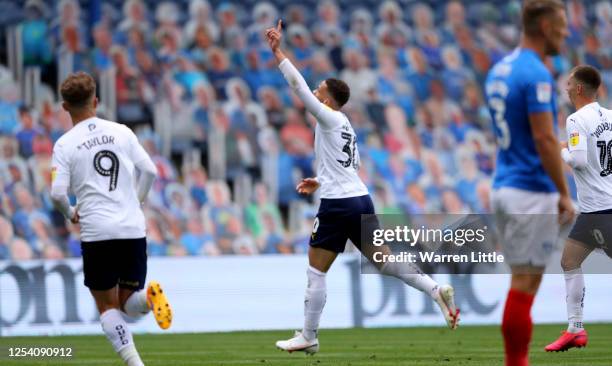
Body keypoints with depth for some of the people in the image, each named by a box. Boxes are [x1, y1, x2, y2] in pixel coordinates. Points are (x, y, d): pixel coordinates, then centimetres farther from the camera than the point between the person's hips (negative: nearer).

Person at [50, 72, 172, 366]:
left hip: (96, 232, -3)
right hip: (133, 229, 3)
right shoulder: (121, 132, 7)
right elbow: (150, 170, 5)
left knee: (108, 306, 9)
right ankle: (148, 296, -22)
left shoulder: (65, 144, -2)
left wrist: (70, 214, 13)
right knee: (128, 302, 14)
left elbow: (57, 193, -9)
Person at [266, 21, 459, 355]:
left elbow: (298, 86, -13)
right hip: (361, 200, 9)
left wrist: (277, 52, -11)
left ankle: (308, 337, 2)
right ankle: (436, 290, -7)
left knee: (316, 271, -1)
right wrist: (321, 183, 24)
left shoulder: (329, 118, -6)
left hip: (338, 204, -8)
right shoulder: (345, 127, 19)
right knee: (384, 260, 8)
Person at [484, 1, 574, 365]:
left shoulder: (500, 69, 12)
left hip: (504, 186, 9)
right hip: (532, 192, -9)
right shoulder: (536, 75, -16)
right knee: (525, 283, -4)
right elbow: (544, 138, -21)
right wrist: (565, 194, -15)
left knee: (523, 281, 12)